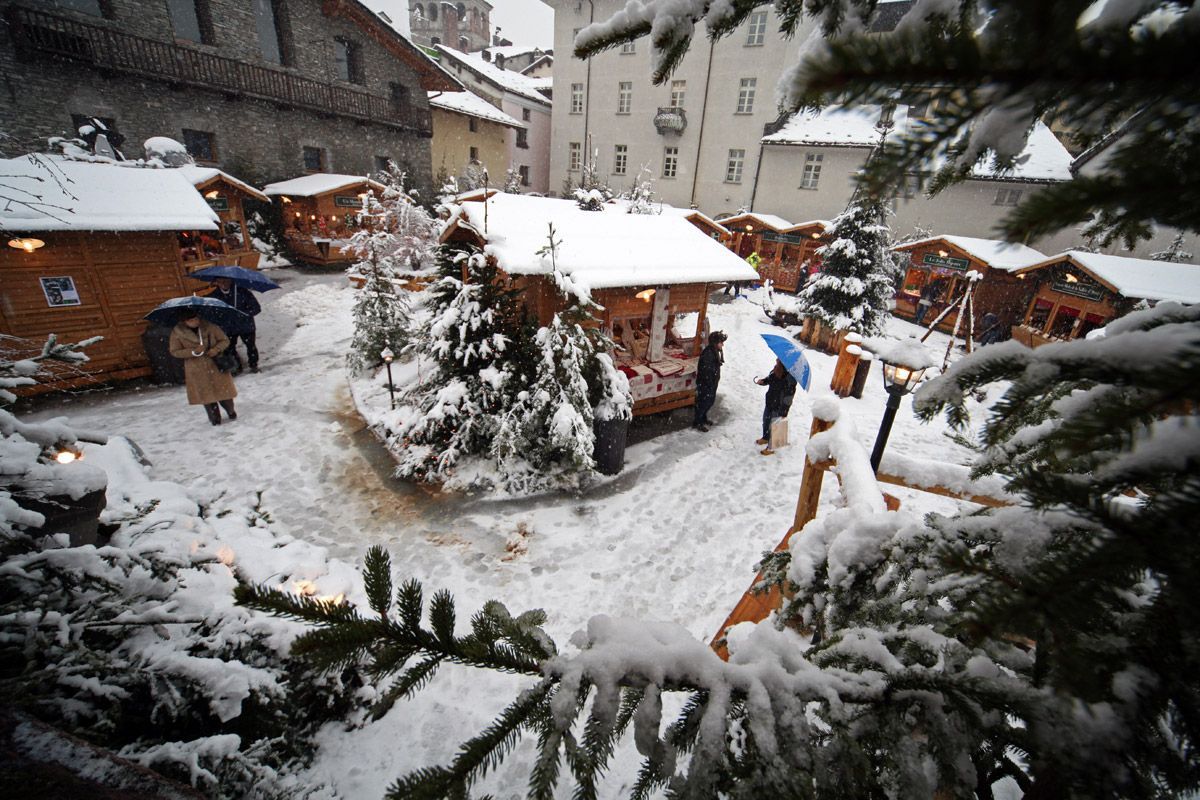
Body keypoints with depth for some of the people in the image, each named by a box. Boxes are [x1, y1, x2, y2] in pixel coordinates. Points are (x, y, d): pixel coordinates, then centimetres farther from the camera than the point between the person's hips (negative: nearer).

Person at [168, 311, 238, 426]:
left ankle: (231, 411, 31)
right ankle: (214, 418, 20)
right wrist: (193, 352, -19)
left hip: (216, 364, 0)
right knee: (206, 394, 6)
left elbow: (225, 340, 0)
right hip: (196, 370, 0)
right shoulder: (177, 332, -6)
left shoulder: (210, 326, -7)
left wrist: (216, 349, -19)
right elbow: (174, 352, -3)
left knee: (223, 390, 8)